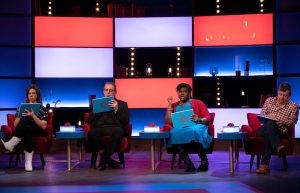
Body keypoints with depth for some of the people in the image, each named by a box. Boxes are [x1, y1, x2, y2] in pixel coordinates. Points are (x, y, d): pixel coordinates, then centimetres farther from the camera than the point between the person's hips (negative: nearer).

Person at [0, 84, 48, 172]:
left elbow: (43, 126, -2)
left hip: (37, 132, -2)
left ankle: (10, 144, -57)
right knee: (27, 128, -41)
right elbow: (15, 125, 15)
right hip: (24, 129, 2)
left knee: (25, 120, -38)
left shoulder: (42, 109, 14)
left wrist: (33, 116, -17)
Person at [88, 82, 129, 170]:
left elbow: (126, 121, 8)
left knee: (119, 131, -38)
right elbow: (90, 120, 18)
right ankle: (108, 160, -26)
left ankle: (104, 158, -26)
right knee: (91, 133, -35)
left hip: (114, 127, -1)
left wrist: (117, 109, -4)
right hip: (99, 128, 1)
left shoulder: (122, 104, 23)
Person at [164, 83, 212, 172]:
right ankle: (189, 164, -37)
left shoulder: (197, 103, 19)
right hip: (180, 130, 2)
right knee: (174, 133, -36)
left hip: (196, 127, -2)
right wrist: (170, 105, 8)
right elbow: (168, 122, 9)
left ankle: (204, 161, -27)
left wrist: (199, 120, -13)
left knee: (194, 131, -40)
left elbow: (208, 118, 8)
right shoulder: (173, 106, 24)